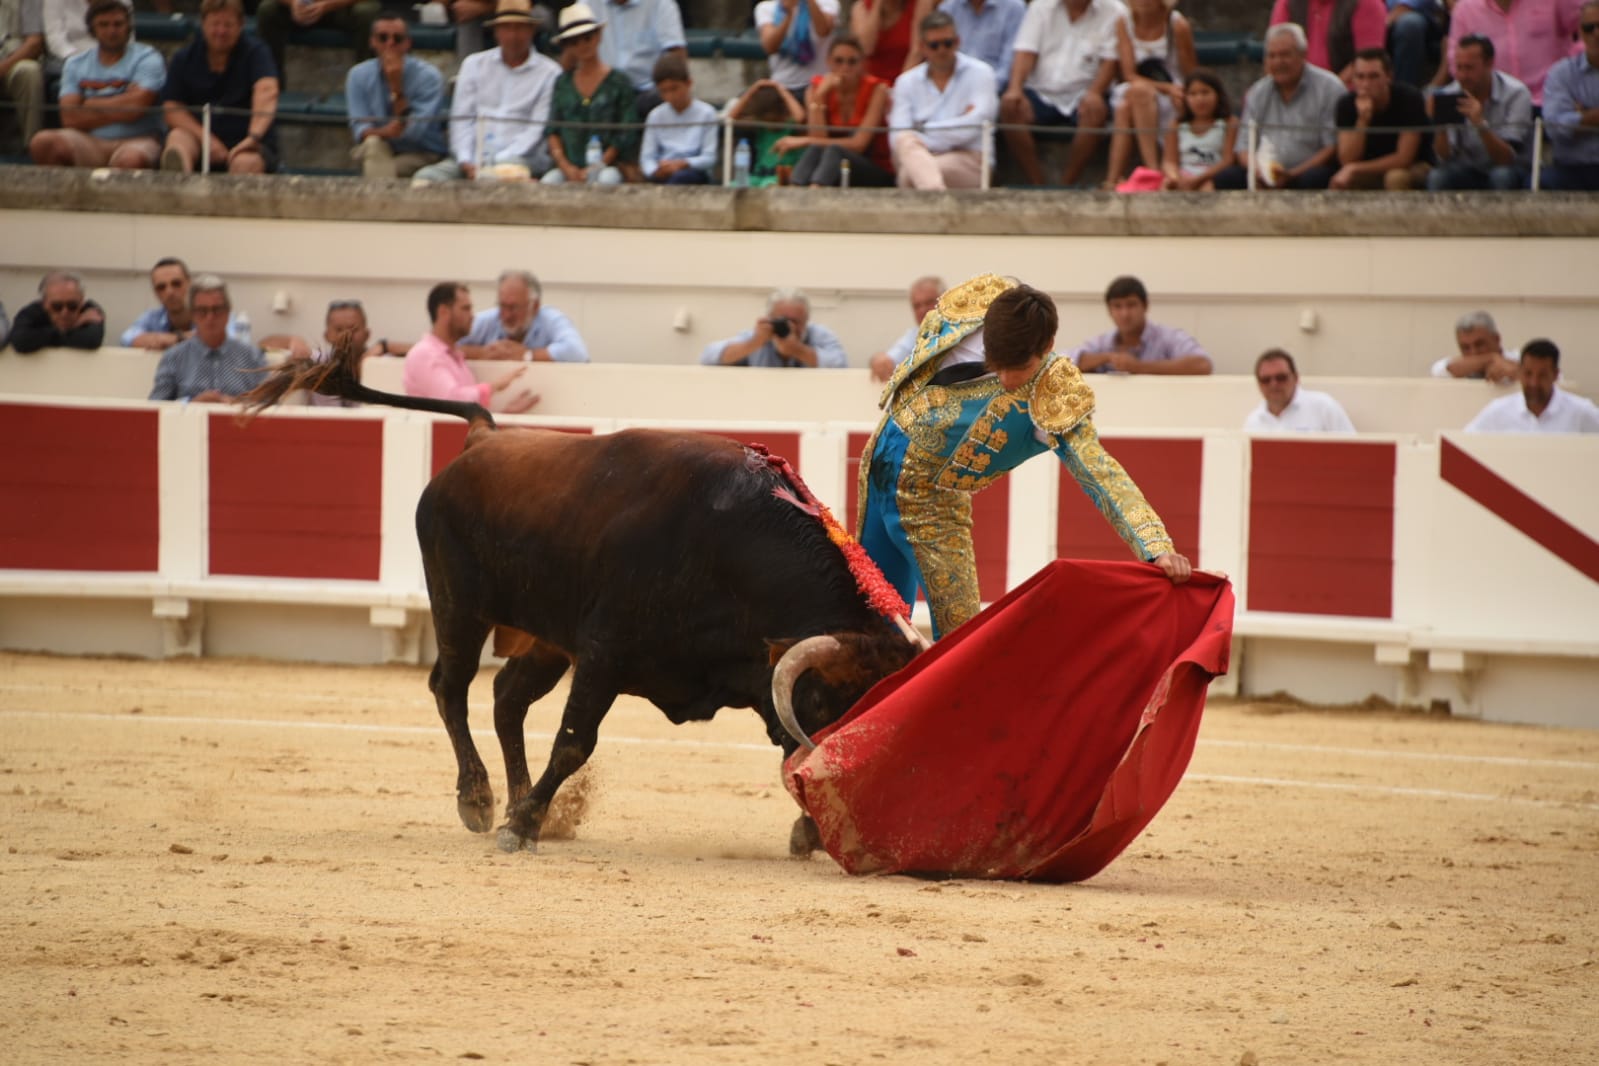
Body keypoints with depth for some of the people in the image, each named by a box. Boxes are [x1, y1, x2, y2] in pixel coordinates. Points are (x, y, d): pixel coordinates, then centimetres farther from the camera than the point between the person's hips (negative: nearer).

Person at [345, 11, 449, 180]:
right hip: (375, 153, 2)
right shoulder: (358, 75, -4)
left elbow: (413, 132, -20)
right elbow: (360, 130, -11)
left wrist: (396, 86, -27)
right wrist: (383, 132, -34)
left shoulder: (428, 77, -14)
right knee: (373, 143, -32)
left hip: (421, 155, -2)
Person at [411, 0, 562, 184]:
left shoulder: (549, 73, 6)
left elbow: (537, 130, -2)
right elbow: (461, 119, 10)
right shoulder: (474, 64, 17)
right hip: (473, 160, 3)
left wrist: (495, 162, -13)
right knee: (425, 177, -25)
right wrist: (466, 162, -8)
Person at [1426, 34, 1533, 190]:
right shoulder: (1451, 95, -8)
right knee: (1436, 178, -28)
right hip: (1469, 170, 2)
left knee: (1502, 176, -36)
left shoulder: (1516, 94, -17)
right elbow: (1444, 158, -13)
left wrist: (1481, 125, -39)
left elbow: (1508, 158, -24)